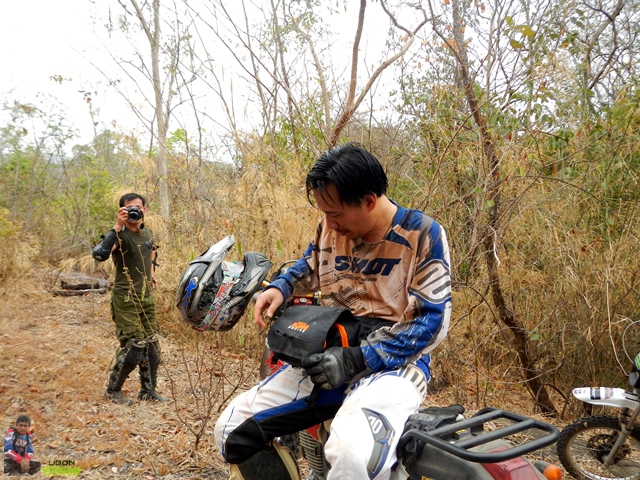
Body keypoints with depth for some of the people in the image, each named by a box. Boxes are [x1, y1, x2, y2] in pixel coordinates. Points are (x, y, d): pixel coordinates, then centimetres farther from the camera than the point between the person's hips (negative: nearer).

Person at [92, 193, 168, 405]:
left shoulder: (148, 233, 6)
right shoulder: (120, 236, -17)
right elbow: (99, 254, -38)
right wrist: (117, 227, -37)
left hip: (147, 297, 7)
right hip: (126, 300, -7)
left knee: (151, 345, 11)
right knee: (133, 347, -9)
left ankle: (148, 390, 26)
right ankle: (113, 390, 14)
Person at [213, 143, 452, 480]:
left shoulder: (422, 234, -12)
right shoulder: (330, 227, 4)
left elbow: (432, 321, -15)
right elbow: (310, 267, 25)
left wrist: (356, 360, -21)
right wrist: (280, 288, 3)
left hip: (394, 362, -6)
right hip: (329, 356, 6)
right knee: (231, 429, 0)